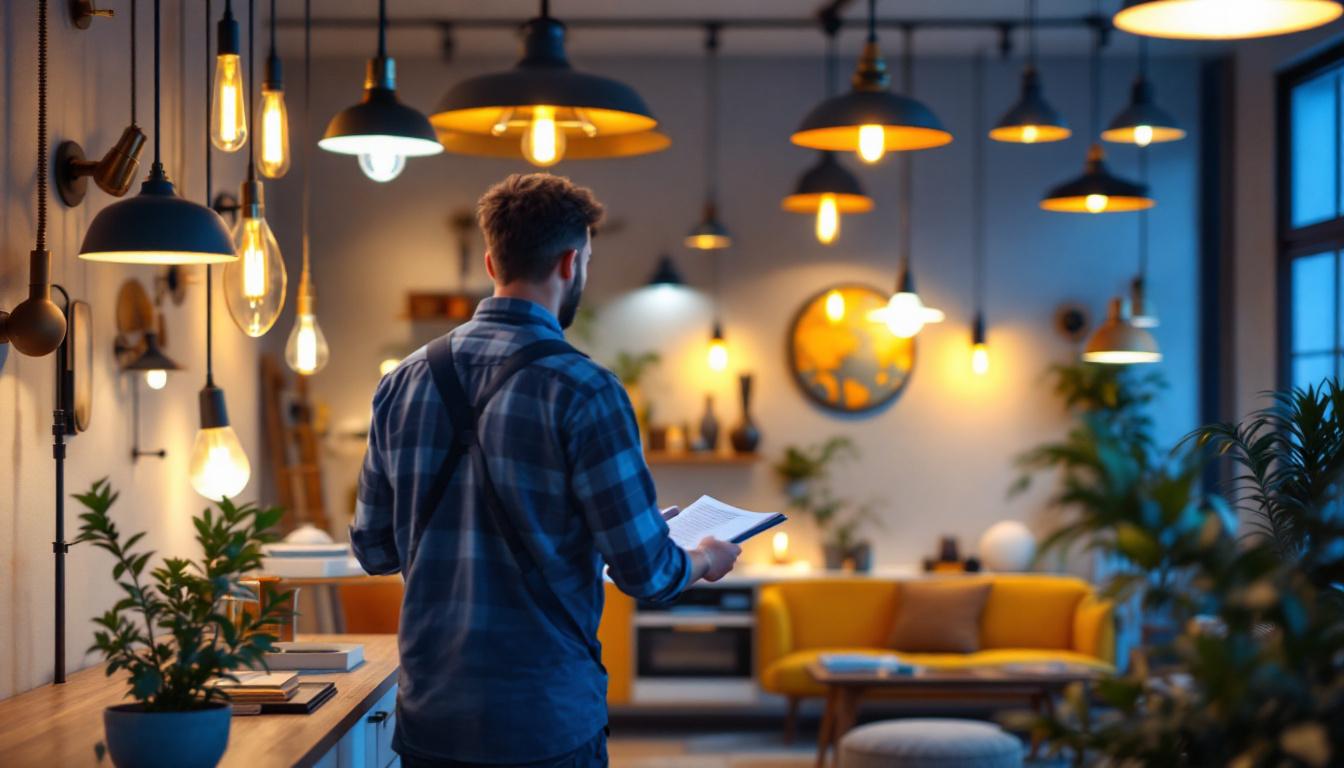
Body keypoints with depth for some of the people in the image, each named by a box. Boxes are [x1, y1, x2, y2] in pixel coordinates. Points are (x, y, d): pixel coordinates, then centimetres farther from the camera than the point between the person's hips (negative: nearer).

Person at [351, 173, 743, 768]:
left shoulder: (403, 382, 2)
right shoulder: (582, 391, -14)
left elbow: (373, 549, 10)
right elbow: (645, 571, -12)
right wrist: (704, 561, 10)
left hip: (427, 718, 5)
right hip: (545, 720, -5)